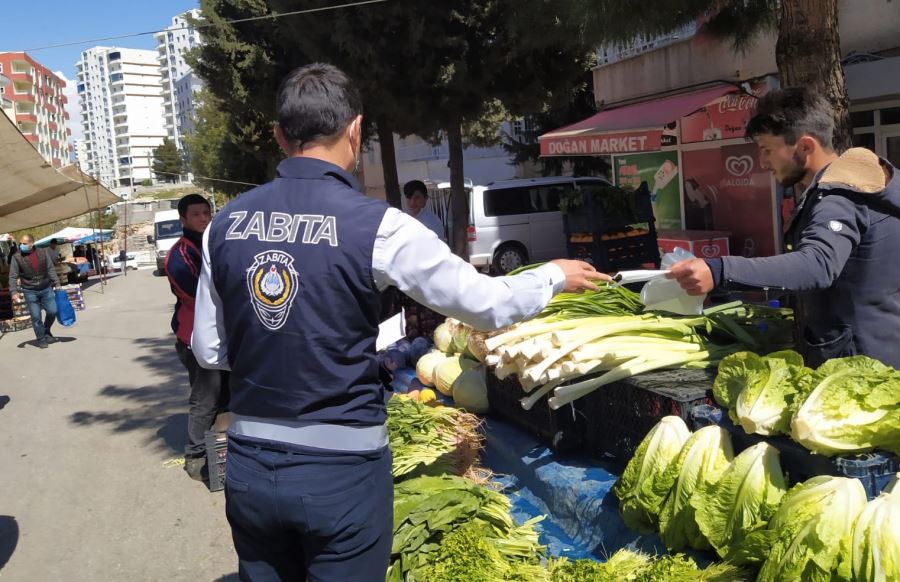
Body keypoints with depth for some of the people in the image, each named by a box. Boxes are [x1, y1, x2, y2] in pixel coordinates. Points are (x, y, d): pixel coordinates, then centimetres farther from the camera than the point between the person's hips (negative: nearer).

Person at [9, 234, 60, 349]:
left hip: (46, 289, 2)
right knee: (36, 317, 1)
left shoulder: (43, 253, -1)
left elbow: (51, 269, 5)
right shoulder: (17, 257, -8)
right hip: (30, 291, -2)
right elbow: (13, 276, -7)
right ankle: (41, 339, 15)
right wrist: (14, 292, -16)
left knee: (52, 311, 5)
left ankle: (46, 331, 31)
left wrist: (56, 283, 2)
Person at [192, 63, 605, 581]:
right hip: (341, 470, -4)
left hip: (249, 465, 5)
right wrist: (556, 276, 12)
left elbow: (209, 352, 7)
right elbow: (489, 305, -6)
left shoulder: (225, 224, -1)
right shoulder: (376, 225, -15)